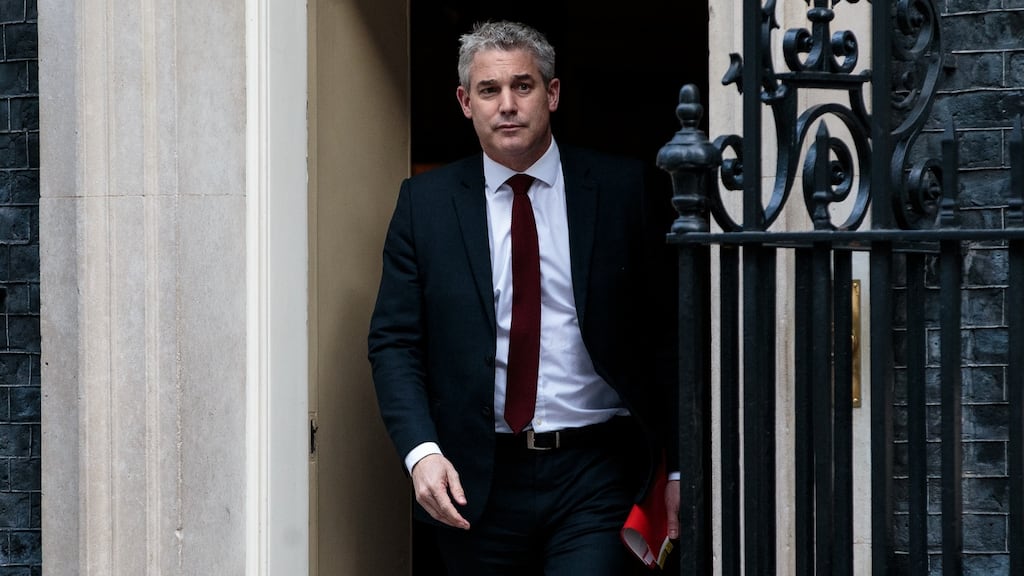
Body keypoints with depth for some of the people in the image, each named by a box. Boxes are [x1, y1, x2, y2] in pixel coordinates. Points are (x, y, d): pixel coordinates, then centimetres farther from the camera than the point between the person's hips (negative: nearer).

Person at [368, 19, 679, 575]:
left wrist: (681, 467, 0)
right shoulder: (425, 201, 4)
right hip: (476, 480, 1)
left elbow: (667, 335, 3)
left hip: (598, 472, -1)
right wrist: (421, 451, -14)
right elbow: (394, 342, 2)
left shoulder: (622, 189, 1)